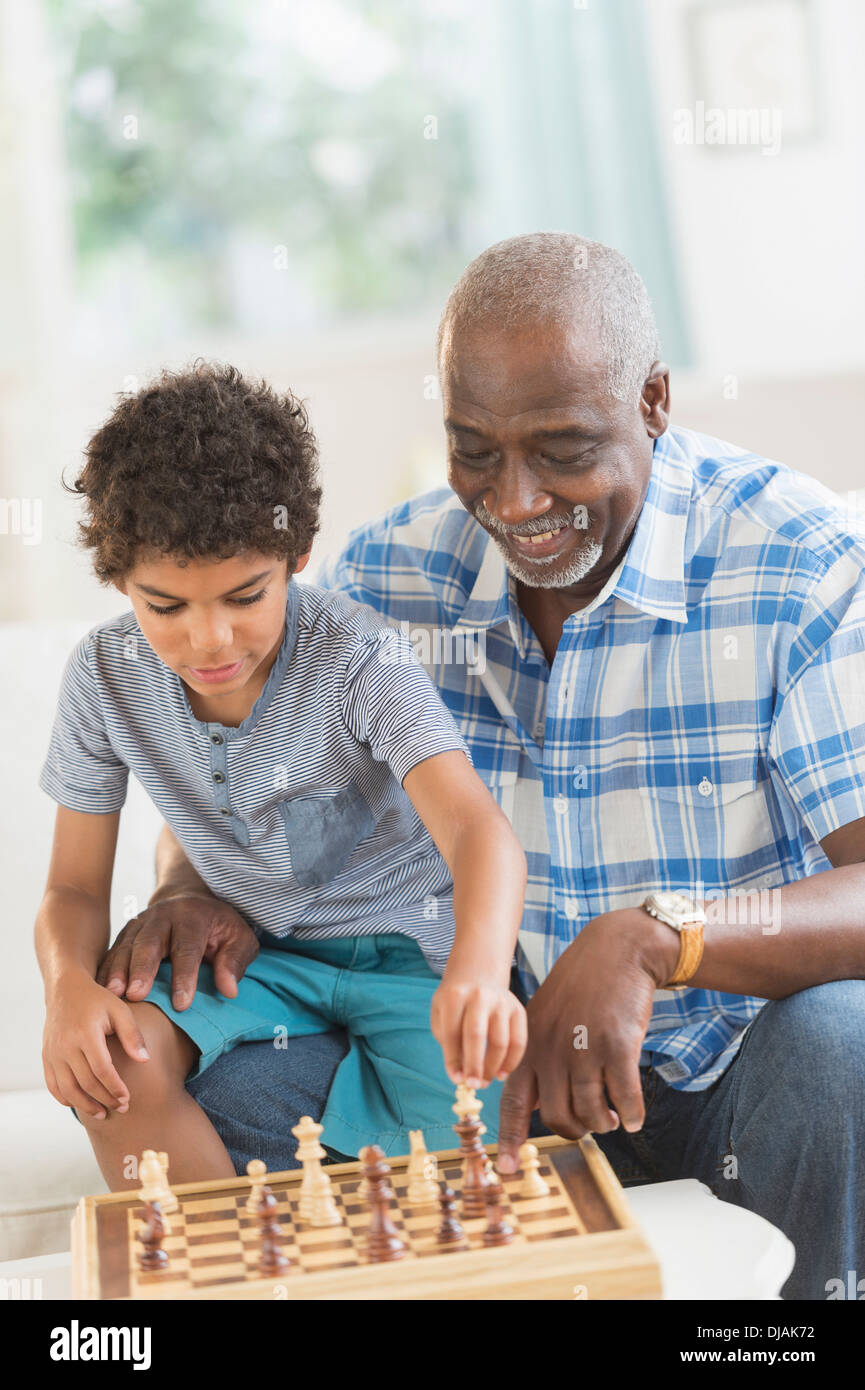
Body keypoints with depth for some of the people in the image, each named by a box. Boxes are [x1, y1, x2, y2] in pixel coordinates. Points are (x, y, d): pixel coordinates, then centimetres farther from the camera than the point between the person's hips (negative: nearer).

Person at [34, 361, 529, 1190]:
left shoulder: (361, 659, -24)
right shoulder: (106, 678, -12)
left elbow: (477, 828, -38)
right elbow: (74, 888, -3)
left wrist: (477, 969, -60)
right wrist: (68, 984, -27)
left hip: (407, 942, -2)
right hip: (253, 950, 3)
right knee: (110, 1059, -26)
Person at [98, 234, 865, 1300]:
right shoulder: (389, 574, -4)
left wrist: (651, 936, -41)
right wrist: (194, 888, -15)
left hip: (751, 1072, -2)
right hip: (500, 1059, 3)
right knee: (223, 1087, -19)